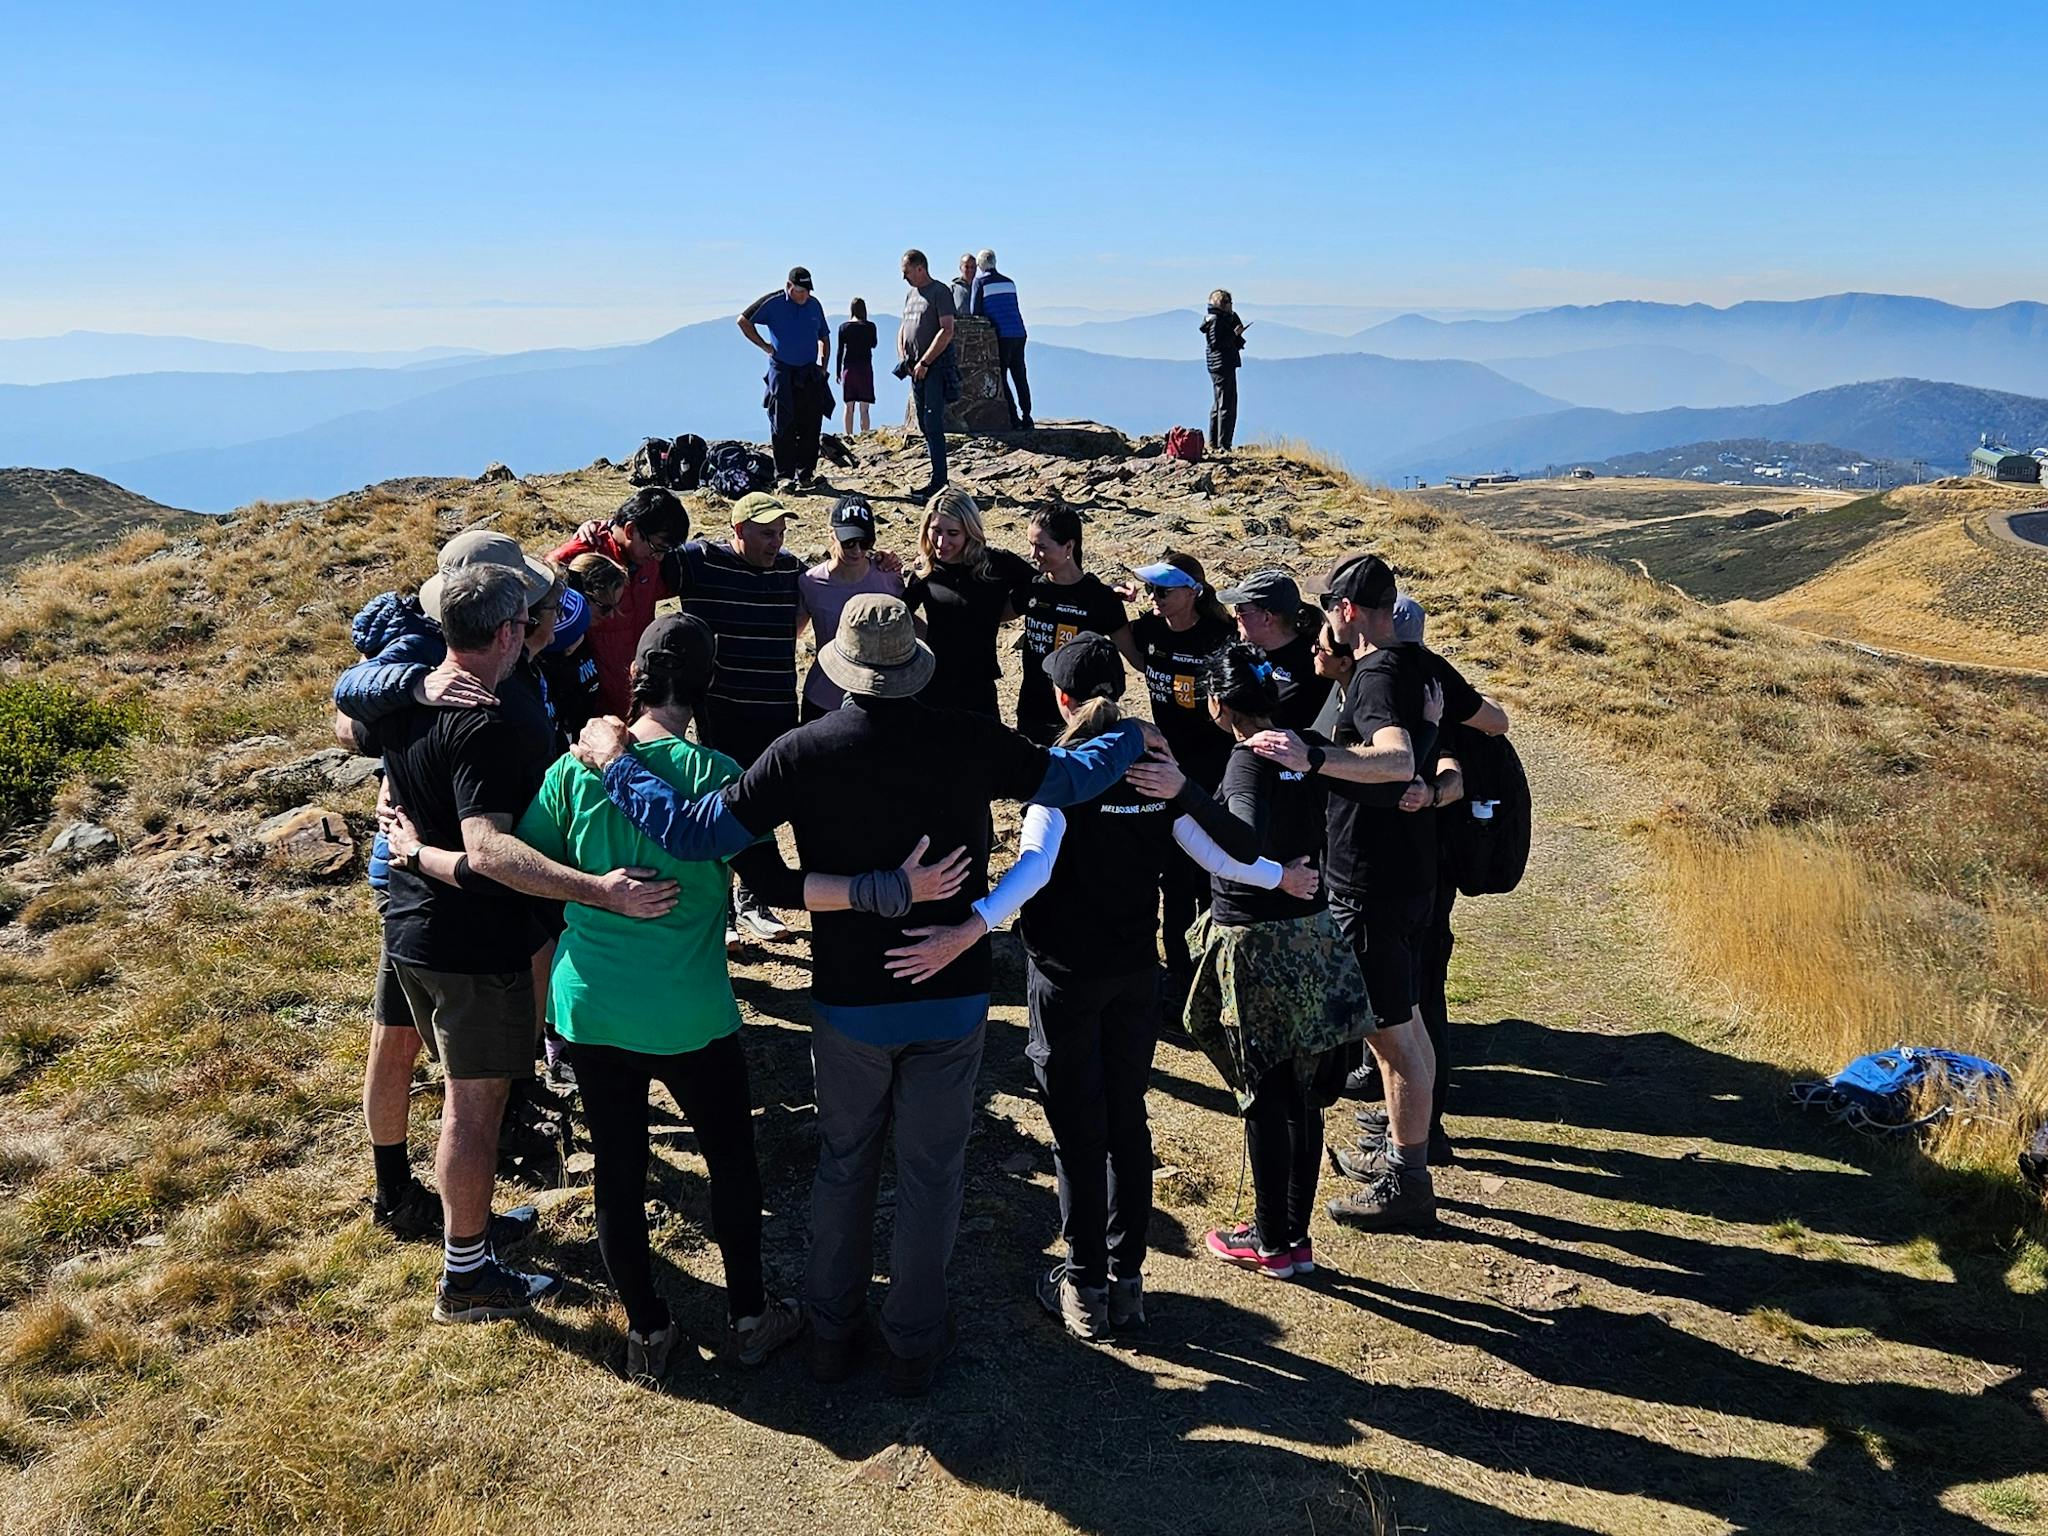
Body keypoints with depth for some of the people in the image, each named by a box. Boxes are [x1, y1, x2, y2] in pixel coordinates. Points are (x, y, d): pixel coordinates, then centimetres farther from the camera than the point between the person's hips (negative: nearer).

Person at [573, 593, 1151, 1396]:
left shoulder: (804, 752, -14)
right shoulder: (970, 742, -12)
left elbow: (695, 833, -15)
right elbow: (1072, 777, 1)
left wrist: (615, 763, 0)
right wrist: (1131, 736, 21)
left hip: (850, 1000, 0)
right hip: (953, 999, 0)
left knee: (843, 1164, 20)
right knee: (931, 1174, 13)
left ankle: (832, 1332, 31)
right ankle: (914, 1345, 25)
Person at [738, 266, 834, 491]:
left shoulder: (814, 305, 10)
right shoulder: (772, 303, -4)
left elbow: (824, 337, 22)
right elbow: (743, 321, 4)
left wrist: (823, 365, 11)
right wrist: (764, 346, 1)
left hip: (810, 373, 4)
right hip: (782, 372, -4)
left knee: (810, 426, 1)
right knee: (783, 426, -7)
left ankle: (806, 472, 10)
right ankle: (784, 475, -5)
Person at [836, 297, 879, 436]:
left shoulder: (844, 327, 0)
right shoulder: (870, 326, -4)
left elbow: (840, 351, 2)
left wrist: (838, 372, 9)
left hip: (848, 369, 2)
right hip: (865, 368, -2)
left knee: (849, 407, 8)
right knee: (864, 409, -2)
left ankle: (849, 436, 9)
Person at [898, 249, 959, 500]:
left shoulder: (940, 292, -7)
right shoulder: (911, 294, 18)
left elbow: (946, 331, -16)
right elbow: (903, 329, 25)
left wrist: (924, 363, -17)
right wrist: (902, 358, 8)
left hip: (937, 367, -9)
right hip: (917, 368, 9)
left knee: (933, 423, -13)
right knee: (924, 425, 8)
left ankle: (938, 481, -13)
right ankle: (939, 477, 14)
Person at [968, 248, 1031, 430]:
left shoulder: (980, 281, 0)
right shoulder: (1009, 282, 16)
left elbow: (974, 311, -3)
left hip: (1002, 335, -6)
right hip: (1019, 334, 6)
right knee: (1020, 377, 9)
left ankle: (1013, 417, -5)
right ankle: (1026, 418, 7)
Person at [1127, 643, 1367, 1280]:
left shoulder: (1248, 762, -16)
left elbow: (1249, 843, -33)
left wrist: (1183, 791, -38)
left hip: (1257, 944, -7)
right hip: (1313, 934, 7)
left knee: (1265, 1099, 4)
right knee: (1302, 1098, 13)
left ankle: (1272, 1243, 14)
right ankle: (1297, 1234, 24)